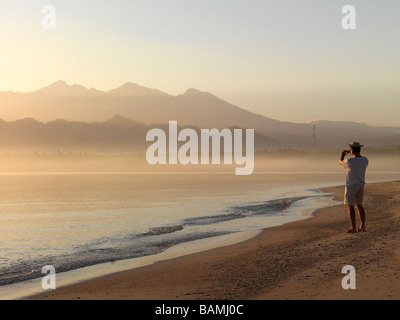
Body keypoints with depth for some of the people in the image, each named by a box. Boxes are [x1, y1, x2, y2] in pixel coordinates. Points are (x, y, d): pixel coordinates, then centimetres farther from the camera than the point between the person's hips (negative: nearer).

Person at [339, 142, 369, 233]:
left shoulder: (350, 161, -20)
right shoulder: (365, 160, -4)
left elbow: (341, 162, 3)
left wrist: (342, 155, 24)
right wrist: (358, 154, 27)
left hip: (351, 185, -6)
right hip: (361, 185, 6)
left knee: (350, 206, -1)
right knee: (359, 205, 17)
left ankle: (353, 228, -5)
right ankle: (362, 227, 16)